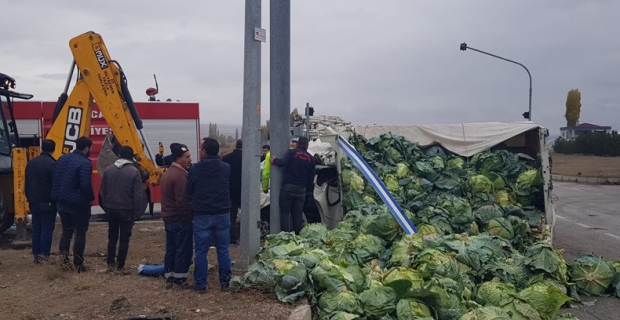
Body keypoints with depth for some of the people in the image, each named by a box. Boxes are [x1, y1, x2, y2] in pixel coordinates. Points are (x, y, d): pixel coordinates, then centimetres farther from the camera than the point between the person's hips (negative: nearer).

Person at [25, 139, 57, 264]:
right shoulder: (52, 164, -14)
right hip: (48, 202, -7)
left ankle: (36, 255, 13)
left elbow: (27, 183, 15)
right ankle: (44, 255, -2)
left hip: (34, 202, 7)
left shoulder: (31, 163, 9)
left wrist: (29, 198, 21)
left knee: (36, 228, 11)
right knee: (47, 229, -2)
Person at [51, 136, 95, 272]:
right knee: (80, 233, 6)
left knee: (66, 231, 20)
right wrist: (91, 198, -8)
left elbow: (55, 179, 11)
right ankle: (78, 264, 11)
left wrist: (57, 196, 18)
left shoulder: (62, 158, 6)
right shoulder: (85, 163, -20)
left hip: (62, 202, 7)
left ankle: (63, 253, 2)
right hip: (79, 204, -7)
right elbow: (86, 185, -25)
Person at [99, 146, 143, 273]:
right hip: (126, 210, -4)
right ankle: (120, 266, 6)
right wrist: (136, 212, -3)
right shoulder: (134, 171, -10)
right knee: (124, 239, 4)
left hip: (111, 209, 4)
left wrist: (105, 207, 15)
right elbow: (138, 195, -12)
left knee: (112, 237, 16)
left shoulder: (108, 169, 4)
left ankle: (110, 264, 18)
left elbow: (102, 191, 7)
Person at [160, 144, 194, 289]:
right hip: (181, 220, -10)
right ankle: (179, 280, 2)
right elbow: (182, 201, -23)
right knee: (183, 250, -2)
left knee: (171, 249, 13)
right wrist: (189, 218, -16)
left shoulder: (168, 173, 14)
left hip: (169, 219, 10)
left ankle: (169, 279, 18)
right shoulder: (180, 175, -19)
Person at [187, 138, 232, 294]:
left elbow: (189, 191, 3)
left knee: (201, 251, 6)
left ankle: (201, 285, 10)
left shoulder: (195, 169, -9)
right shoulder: (226, 167, -2)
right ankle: (225, 282, 16)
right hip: (222, 214, 2)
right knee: (223, 249, 11)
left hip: (202, 215, -2)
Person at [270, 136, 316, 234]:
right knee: (298, 214, 8)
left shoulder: (291, 153, -1)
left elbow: (282, 163, -17)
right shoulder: (311, 158, 11)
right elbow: (311, 177, 12)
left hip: (288, 187, -4)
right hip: (301, 189, 4)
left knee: (284, 212, -1)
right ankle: (298, 235, 7)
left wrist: (274, 161, 2)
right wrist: (308, 189, 22)